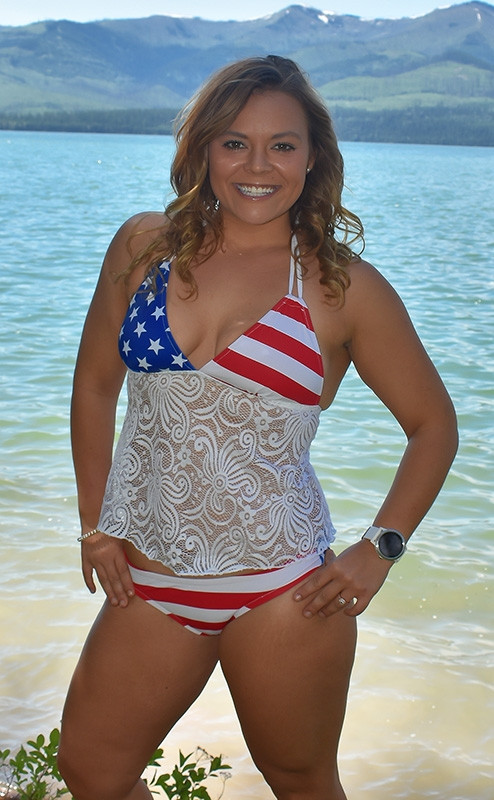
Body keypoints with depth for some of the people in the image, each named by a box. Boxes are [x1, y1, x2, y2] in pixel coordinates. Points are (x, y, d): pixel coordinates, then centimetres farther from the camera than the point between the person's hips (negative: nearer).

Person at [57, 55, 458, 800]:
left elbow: (433, 424, 3)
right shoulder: (144, 247, 1)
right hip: (148, 581, 3)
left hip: (283, 592, -3)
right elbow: (95, 385, 12)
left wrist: (379, 548, -6)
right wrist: (94, 523, 8)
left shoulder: (343, 287, -6)